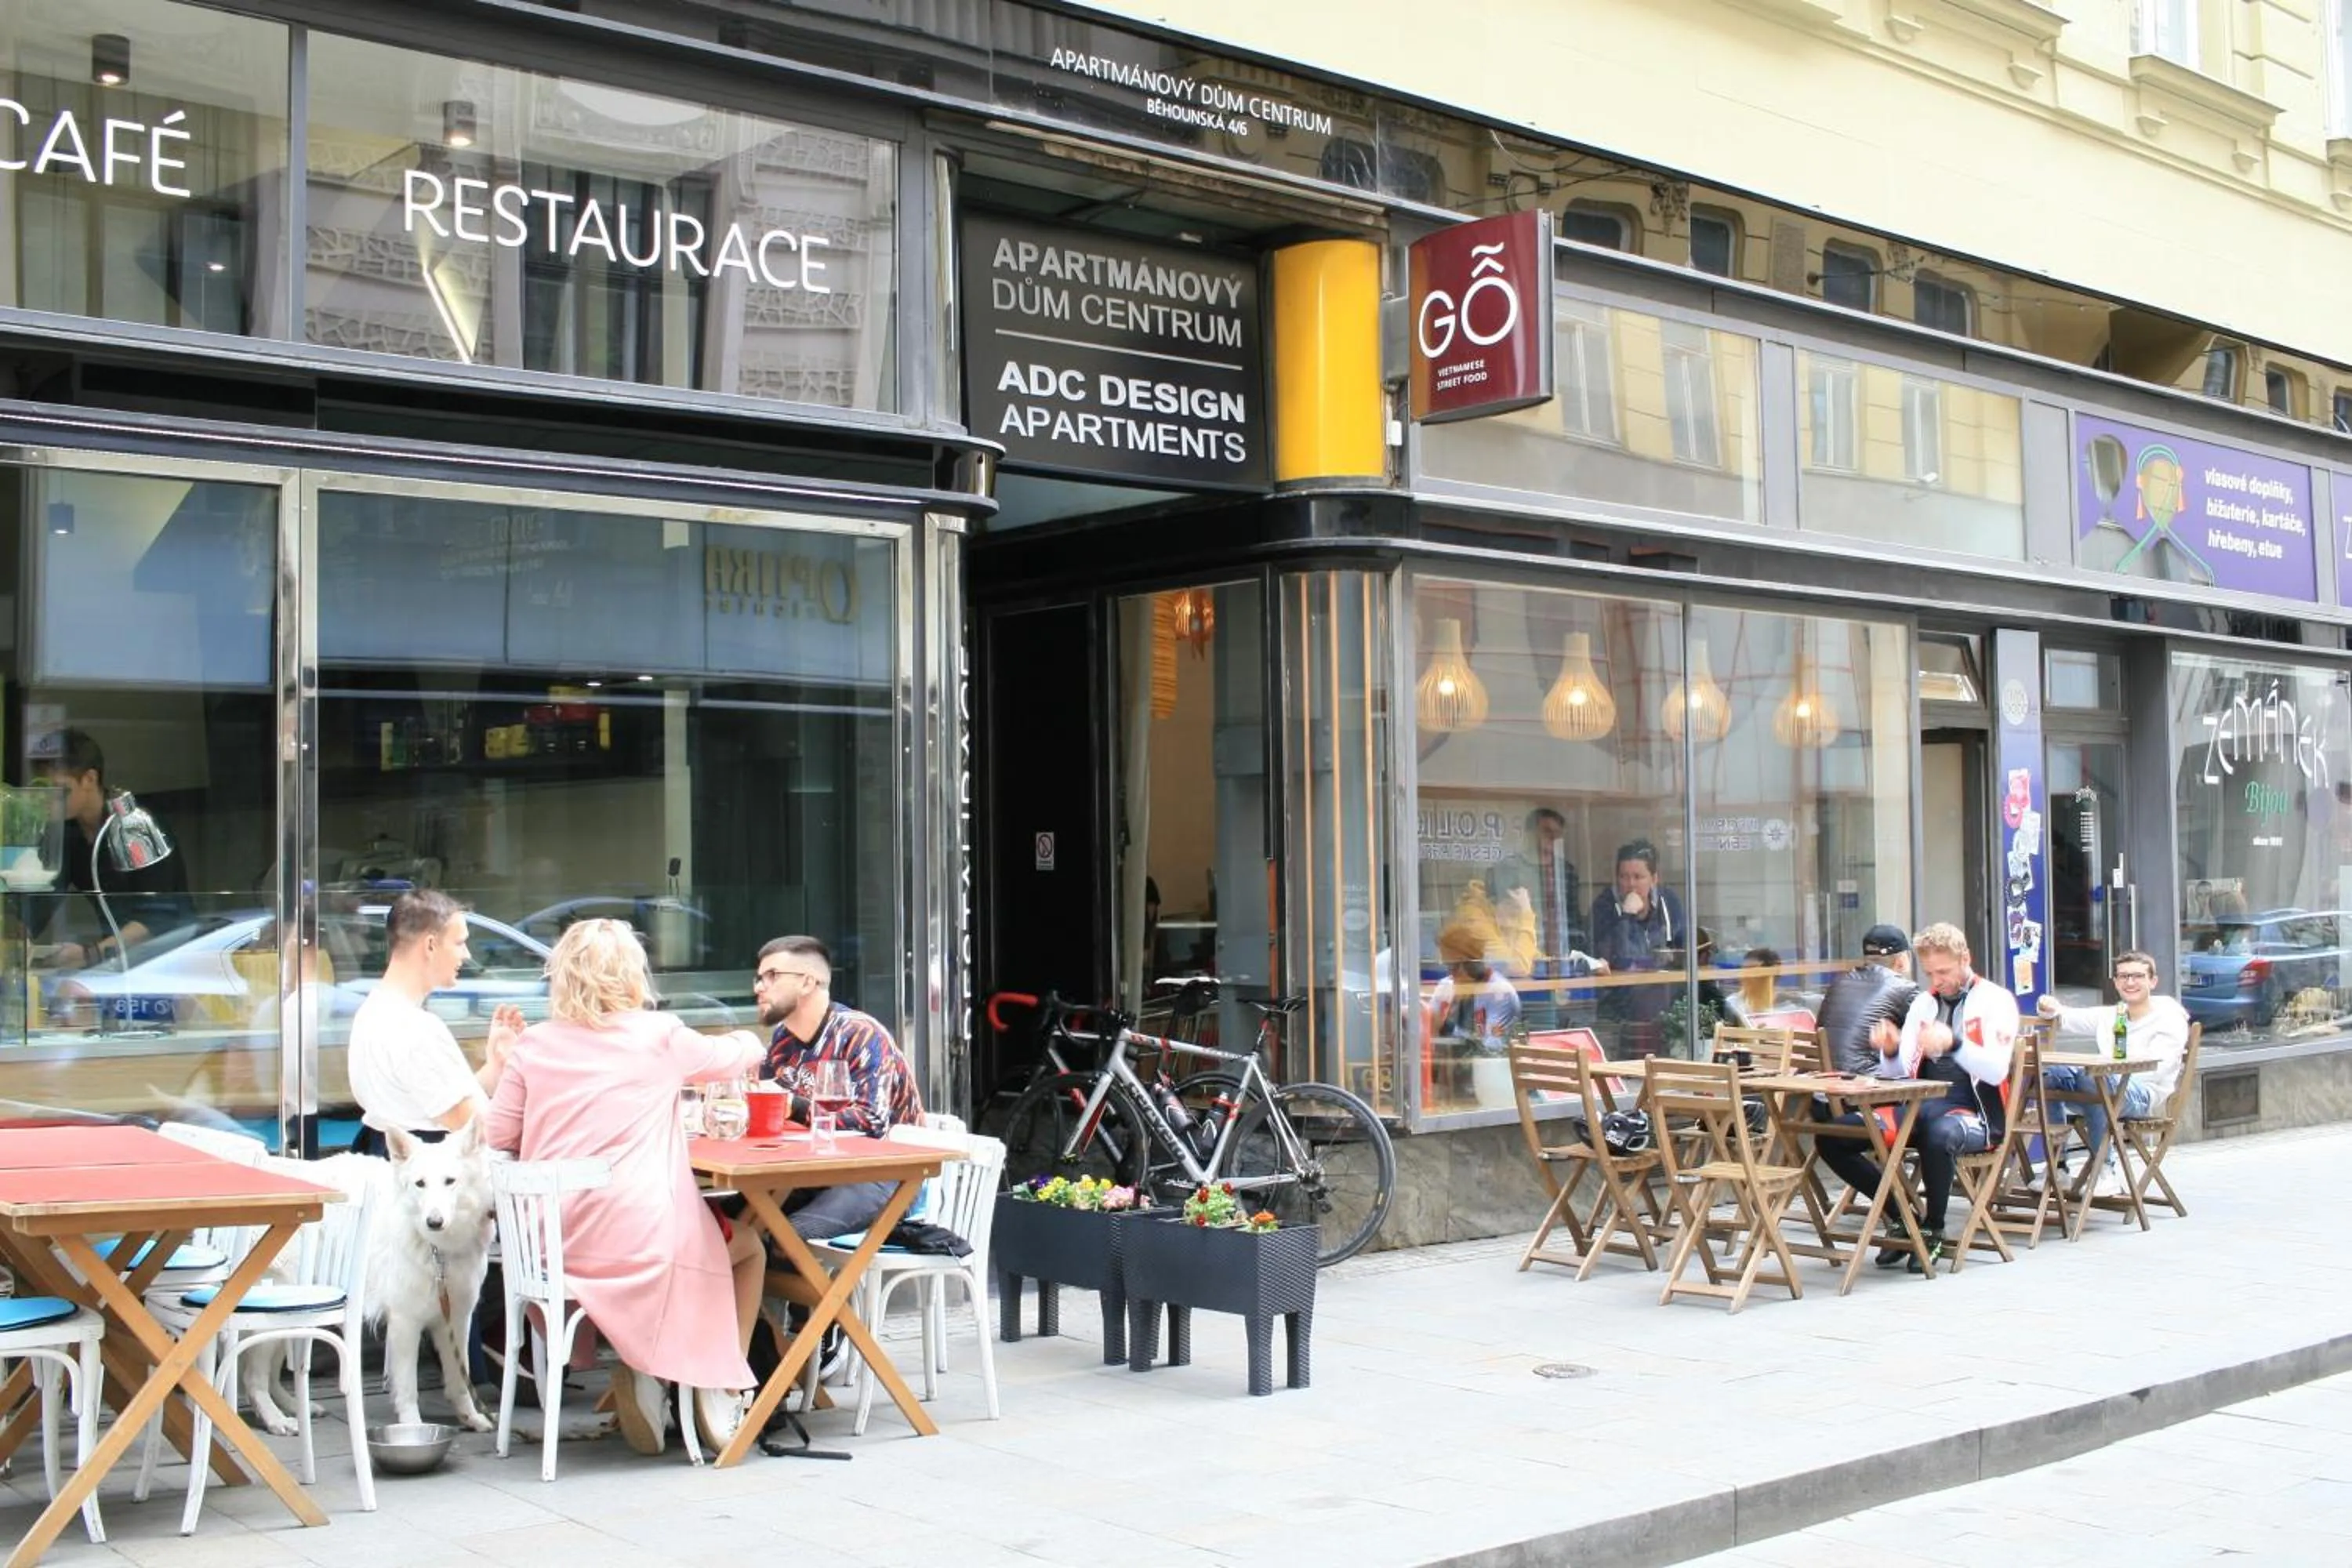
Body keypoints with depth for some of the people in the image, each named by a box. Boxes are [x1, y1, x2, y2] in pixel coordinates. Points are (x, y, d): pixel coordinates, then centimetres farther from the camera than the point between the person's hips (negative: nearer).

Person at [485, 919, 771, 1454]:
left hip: (553, 1245, 4)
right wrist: (749, 1044, 40)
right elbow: (734, 1055, 16)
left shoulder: (534, 1044, 4)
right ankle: (720, 1387, 12)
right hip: (641, 1242, -3)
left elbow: (495, 1139, 6)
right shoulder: (659, 1036, -2)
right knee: (749, 1247, 24)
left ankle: (638, 1371, 12)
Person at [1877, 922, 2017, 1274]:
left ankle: (1934, 1230, -16)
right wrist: (1890, 1052, -11)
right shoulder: (1924, 1002, 18)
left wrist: (1954, 1044, -29)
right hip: (1922, 1106, 5)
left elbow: (1997, 1071, -13)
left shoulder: (1995, 1001, 2)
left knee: (1940, 1133, -41)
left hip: (1974, 1111, -5)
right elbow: (1898, 1073, 13)